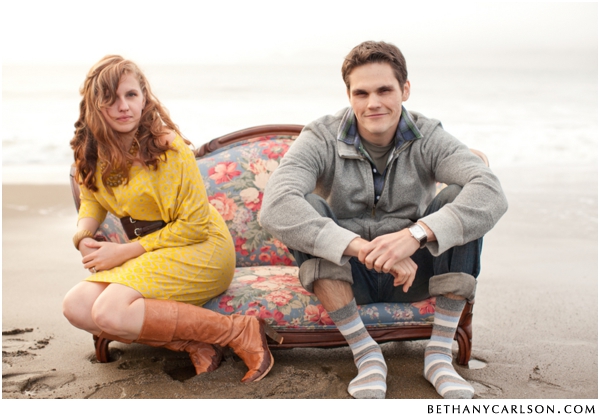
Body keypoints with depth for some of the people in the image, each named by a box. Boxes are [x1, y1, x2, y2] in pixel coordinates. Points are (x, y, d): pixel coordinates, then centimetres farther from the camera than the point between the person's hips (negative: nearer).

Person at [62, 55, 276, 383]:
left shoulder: (168, 147, -18)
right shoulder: (91, 152, 2)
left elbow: (196, 225, -16)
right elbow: (92, 199, 21)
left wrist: (125, 251, -17)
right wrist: (83, 237, -2)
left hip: (201, 251, -7)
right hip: (150, 257, 7)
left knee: (109, 311, -28)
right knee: (76, 307, -15)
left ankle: (240, 332, -20)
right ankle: (195, 344, -14)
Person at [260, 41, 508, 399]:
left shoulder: (427, 138, -11)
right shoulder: (322, 139, -15)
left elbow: (492, 193, -30)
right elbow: (275, 208, -34)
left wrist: (416, 235, -45)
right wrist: (363, 248, -44)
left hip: (413, 273, 1)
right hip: (347, 276, -1)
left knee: (461, 198, -23)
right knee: (307, 208, -29)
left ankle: (440, 355, -15)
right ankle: (367, 356, -20)